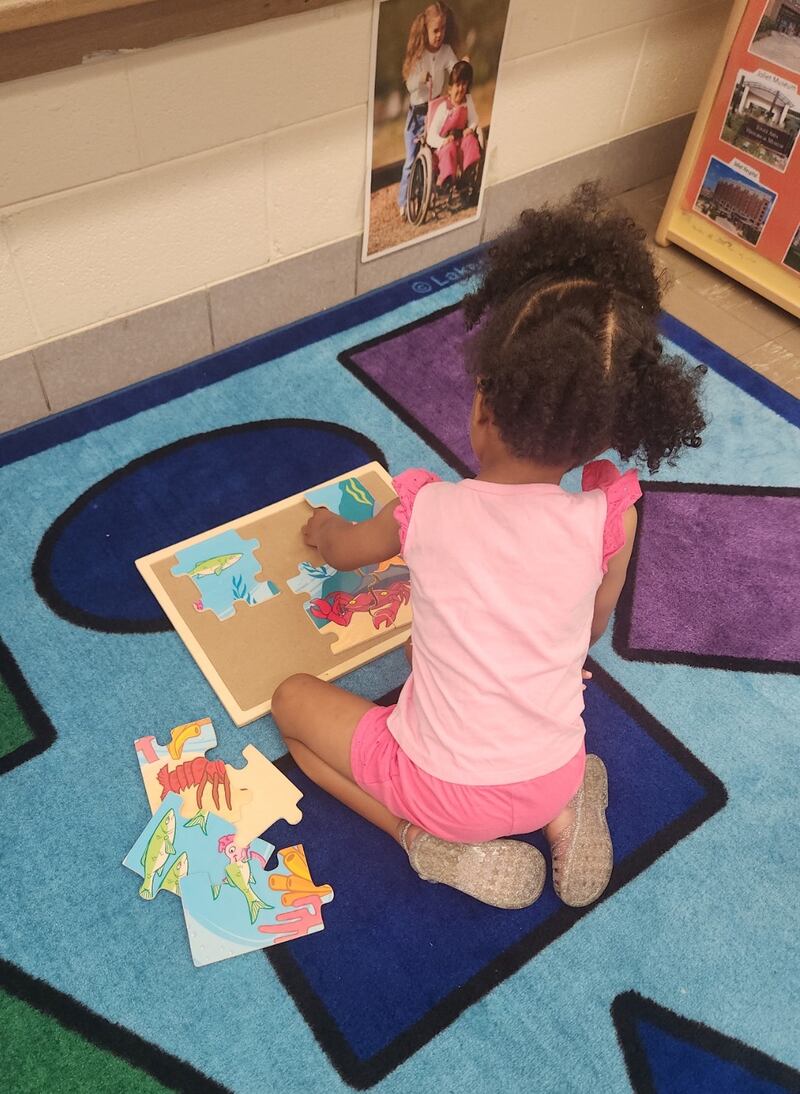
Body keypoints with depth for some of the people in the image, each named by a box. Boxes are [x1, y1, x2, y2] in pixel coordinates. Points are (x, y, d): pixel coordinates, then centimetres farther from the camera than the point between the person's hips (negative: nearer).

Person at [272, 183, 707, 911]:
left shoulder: (426, 511, -21)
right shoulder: (611, 519, -18)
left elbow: (342, 551, 3)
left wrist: (322, 527, 27)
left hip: (445, 788, -3)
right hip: (554, 776, 4)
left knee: (293, 699, 15)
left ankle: (432, 844, 4)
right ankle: (561, 815, 12)